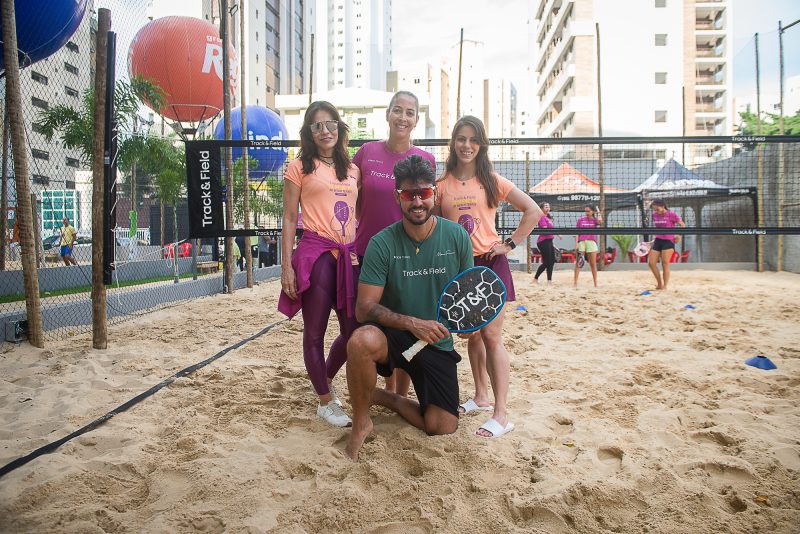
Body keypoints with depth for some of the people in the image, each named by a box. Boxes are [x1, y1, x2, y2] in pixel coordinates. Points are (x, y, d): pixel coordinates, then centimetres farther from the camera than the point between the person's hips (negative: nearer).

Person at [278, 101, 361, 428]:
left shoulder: (352, 170, 17)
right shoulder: (299, 168, 4)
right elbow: (289, 219, 0)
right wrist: (287, 266, -7)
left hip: (350, 255, 5)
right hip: (315, 253, -5)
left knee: (354, 331, 5)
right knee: (315, 333, 2)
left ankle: (325, 379, 34)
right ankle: (325, 402, 19)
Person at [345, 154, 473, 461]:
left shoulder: (457, 237, -6)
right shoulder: (382, 243, -14)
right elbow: (364, 309, -15)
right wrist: (412, 323, -29)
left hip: (438, 343, 3)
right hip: (394, 335, -2)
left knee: (443, 429, -5)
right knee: (362, 341, -38)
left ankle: (387, 398, 24)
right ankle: (361, 422, -10)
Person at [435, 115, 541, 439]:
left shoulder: (493, 181, 1)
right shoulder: (442, 185, 7)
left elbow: (533, 211, 1)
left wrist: (511, 243, -5)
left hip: (490, 263, -3)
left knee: (491, 337, -7)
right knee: (472, 335, 13)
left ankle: (501, 414, -2)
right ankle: (481, 396, 30)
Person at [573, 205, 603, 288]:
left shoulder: (595, 220, 6)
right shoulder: (580, 220, 7)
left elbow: (600, 222, -19)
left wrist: (598, 213, -3)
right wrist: (576, 244, -5)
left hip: (592, 242, 0)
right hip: (581, 242, 0)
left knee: (593, 264, 6)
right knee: (578, 263, -3)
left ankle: (595, 283, 11)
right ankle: (575, 282, -2)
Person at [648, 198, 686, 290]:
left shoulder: (671, 214, -9)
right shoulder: (654, 215, 6)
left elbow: (682, 225, -2)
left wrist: (679, 236, -11)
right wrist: (655, 238, 14)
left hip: (668, 241, -6)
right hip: (658, 240, 6)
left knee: (665, 264, -6)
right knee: (651, 263, -1)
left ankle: (664, 286, 6)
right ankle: (659, 284, 15)